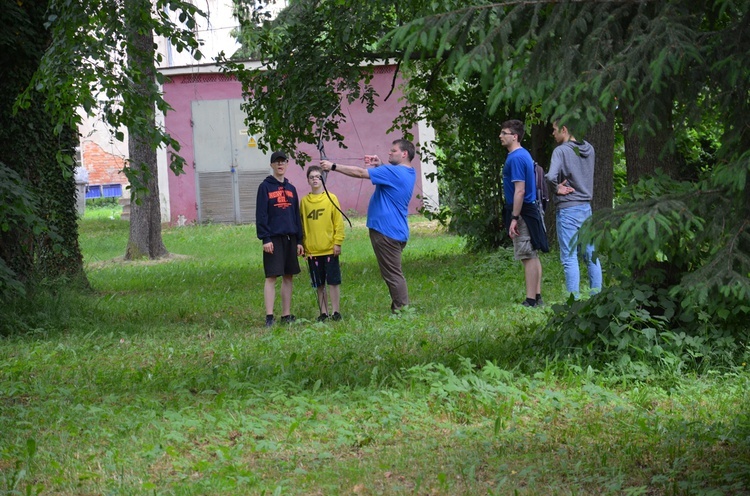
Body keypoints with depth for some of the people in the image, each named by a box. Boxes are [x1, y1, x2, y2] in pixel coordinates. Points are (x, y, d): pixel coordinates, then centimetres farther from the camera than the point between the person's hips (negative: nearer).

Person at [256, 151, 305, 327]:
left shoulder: (291, 188, 14)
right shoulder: (265, 187, -1)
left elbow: (296, 216, 16)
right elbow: (261, 215, -6)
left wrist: (299, 241, 11)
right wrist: (265, 238, -14)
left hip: (290, 238, 5)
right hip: (274, 239, -5)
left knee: (288, 277, 7)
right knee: (271, 277, -8)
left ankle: (286, 315, 13)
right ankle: (269, 317, -10)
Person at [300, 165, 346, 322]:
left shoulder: (331, 198, -1)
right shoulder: (304, 201, 6)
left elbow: (339, 222, -2)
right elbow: (301, 225, 9)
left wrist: (338, 242, -8)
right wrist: (302, 245, 5)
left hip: (329, 249, -2)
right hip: (312, 250, 2)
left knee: (333, 281, -1)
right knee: (319, 284, 7)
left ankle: (335, 311, 6)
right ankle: (323, 312, 14)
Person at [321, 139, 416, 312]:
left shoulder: (393, 172, -17)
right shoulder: (409, 173, 11)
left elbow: (360, 173, -15)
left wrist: (333, 166, -9)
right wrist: (379, 165, 11)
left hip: (386, 231, -10)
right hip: (398, 232, 10)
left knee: (393, 275, -7)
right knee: (394, 274, 15)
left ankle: (402, 310, -6)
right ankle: (400, 310, 17)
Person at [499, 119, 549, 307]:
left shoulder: (516, 158, -17)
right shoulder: (524, 154, 15)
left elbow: (520, 190, -22)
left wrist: (514, 218, -22)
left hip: (522, 212, -10)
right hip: (531, 209, 10)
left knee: (528, 256, -8)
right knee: (532, 256, 12)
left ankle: (531, 300, -8)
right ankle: (537, 297, 16)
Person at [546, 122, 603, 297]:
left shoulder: (561, 151, -14)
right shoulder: (589, 149, 8)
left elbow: (551, 176, -28)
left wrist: (557, 189, -9)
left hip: (568, 209, -6)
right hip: (586, 207, 6)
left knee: (569, 257, -3)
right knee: (591, 255, 12)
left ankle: (574, 298, -4)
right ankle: (597, 294, 14)